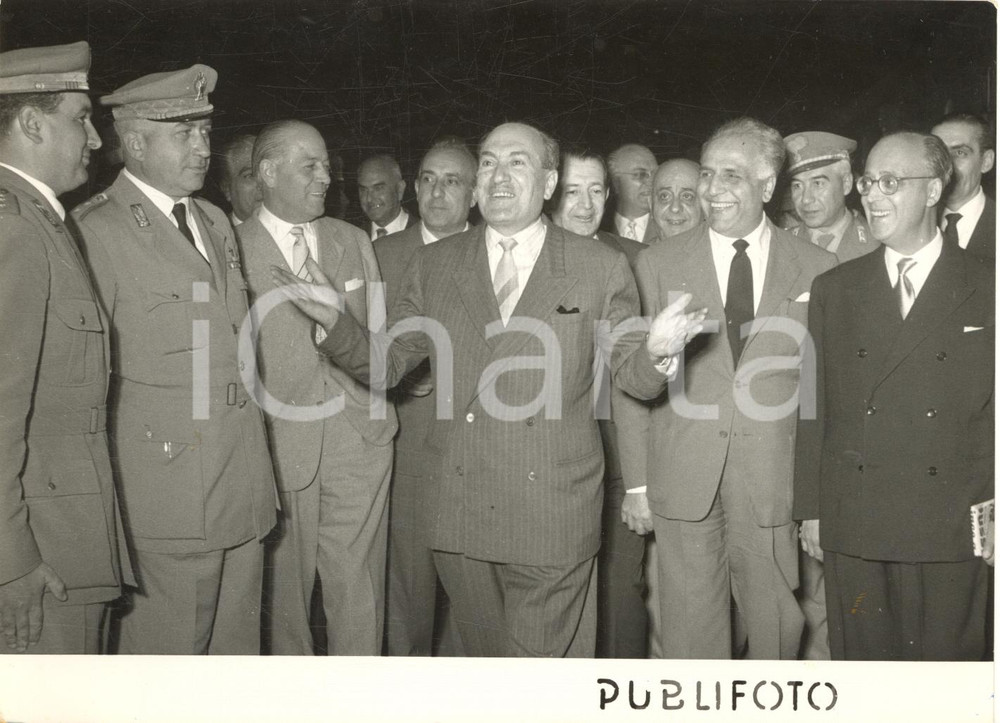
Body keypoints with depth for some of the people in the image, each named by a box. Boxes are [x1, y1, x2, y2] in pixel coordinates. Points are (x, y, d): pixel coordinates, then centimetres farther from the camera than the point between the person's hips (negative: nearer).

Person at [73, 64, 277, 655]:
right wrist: (105, 496, -10)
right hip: (168, 490, -7)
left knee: (238, 646, 15)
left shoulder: (216, 223, 16)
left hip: (244, 488, 7)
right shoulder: (95, 230, -9)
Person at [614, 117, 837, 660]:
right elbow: (629, 383, 4)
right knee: (690, 635, 8)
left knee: (778, 628, 10)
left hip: (774, 488, 0)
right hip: (683, 485, 0)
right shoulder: (658, 264, 3)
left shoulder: (817, 269, 3)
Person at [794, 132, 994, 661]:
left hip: (952, 532, -1)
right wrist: (811, 509, 4)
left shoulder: (986, 288, 2)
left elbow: (994, 411, 1)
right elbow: (815, 407, 6)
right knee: (860, 658, 8)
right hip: (851, 527, 2)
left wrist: (992, 520, -3)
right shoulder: (833, 289, 8)